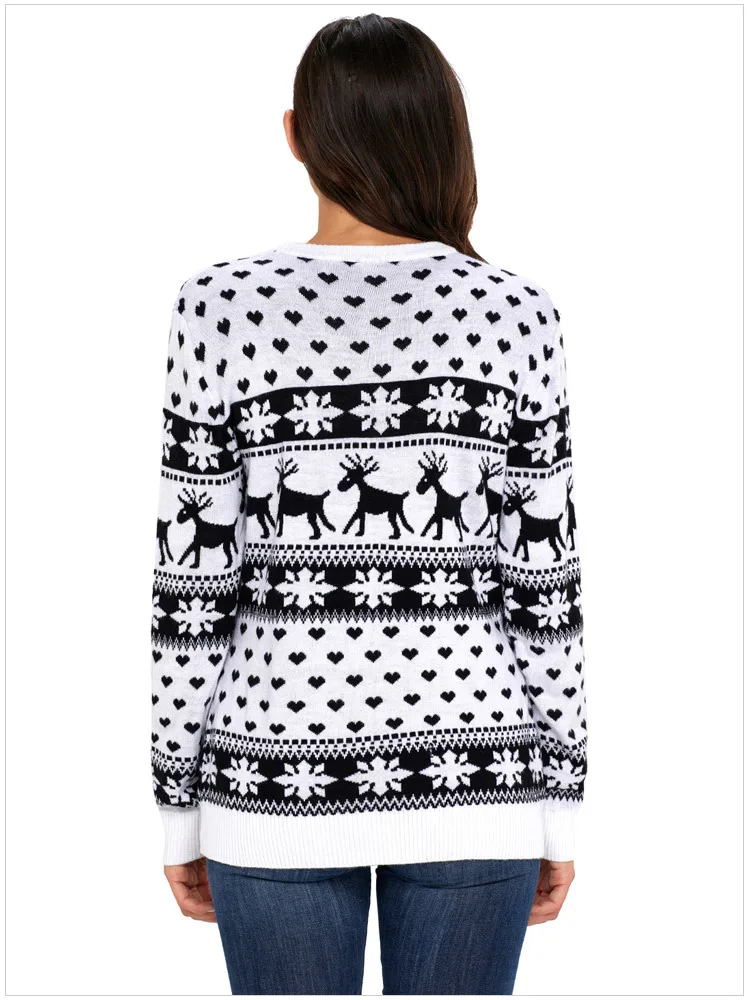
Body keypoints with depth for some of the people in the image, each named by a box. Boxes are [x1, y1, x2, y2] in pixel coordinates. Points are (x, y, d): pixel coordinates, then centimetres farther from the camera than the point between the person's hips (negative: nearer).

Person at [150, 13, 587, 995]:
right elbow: (545, 585, -3)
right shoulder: (516, 312, -5)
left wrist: (181, 805, 4)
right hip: (467, 770, 1)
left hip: (283, 771, -1)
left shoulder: (224, 306, -8)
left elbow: (195, 584, -7)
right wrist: (559, 804, 7)